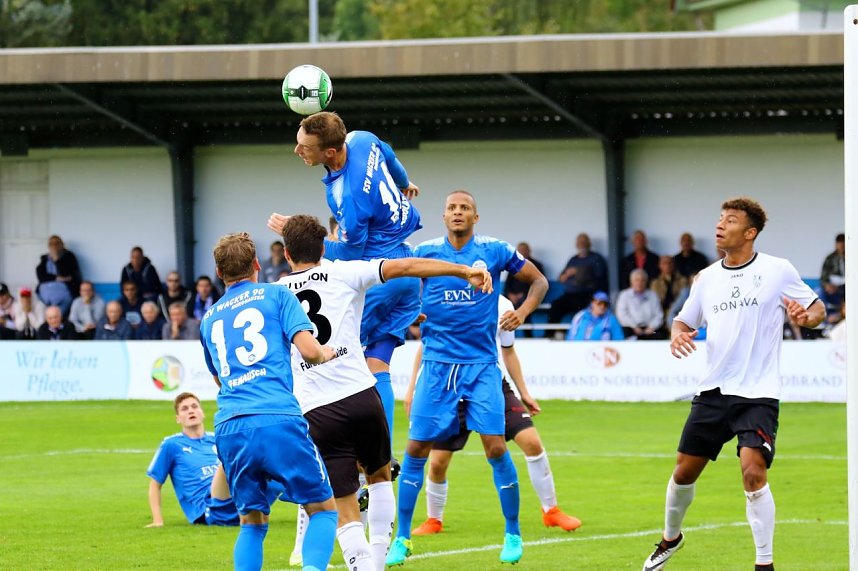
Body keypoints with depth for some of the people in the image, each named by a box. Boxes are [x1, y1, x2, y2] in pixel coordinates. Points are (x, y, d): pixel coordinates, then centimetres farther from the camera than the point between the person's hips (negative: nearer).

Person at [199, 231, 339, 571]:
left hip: (229, 428, 4)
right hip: (279, 421, -4)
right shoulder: (276, 295, 10)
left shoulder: (209, 319, 24)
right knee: (323, 509, 6)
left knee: (252, 522, 15)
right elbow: (309, 351, -2)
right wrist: (328, 353, 19)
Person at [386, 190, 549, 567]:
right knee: (416, 448, -2)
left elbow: (539, 280, 10)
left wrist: (523, 311, -8)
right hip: (437, 362, 1)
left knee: (495, 447, -8)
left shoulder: (494, 251, 0)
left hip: (481, 364, -1)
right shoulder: (424, 252, 1)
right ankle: (402, 538, 9)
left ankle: (513, 535, 8)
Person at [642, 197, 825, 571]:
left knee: (754, 473, -19)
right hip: (714, 391, 5)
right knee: (684, 471, 9)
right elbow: (685, 319, 20)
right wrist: (677, 334, -4)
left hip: (759, 393, -5)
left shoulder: (778, 271, -3)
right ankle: (670, 538, 36)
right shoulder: (707, 278, 9)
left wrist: (806, 316, -19)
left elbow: (817, 308, 5)